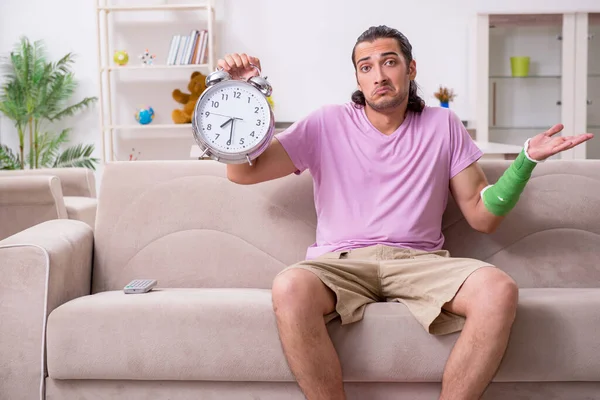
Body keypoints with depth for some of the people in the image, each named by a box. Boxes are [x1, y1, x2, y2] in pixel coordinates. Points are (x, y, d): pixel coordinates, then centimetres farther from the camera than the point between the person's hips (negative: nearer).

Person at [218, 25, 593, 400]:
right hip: (341, 263, -1)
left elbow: (483, 216, 10)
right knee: (291, 287, -36)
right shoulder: (327, 124, 9)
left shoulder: (443, 126, 12)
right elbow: (243, 172, 5)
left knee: (498, 289, -30)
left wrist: (527, 159, -3)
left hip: (420, 261, 1)